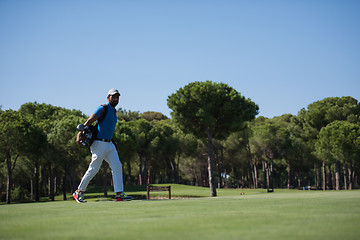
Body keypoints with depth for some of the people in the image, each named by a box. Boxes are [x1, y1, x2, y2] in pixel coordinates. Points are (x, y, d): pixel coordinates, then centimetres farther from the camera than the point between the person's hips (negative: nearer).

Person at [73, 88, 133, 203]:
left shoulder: (114, 112, 17)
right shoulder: (103, 108, -9)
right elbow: (89, 121, -14)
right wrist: (79, 135, -23)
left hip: (109, 144, 8)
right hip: (99, 144, -8)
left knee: (117, 167, -4)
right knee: (93, 169, -3)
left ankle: (119, 194, -6)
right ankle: (79, 192, 11)